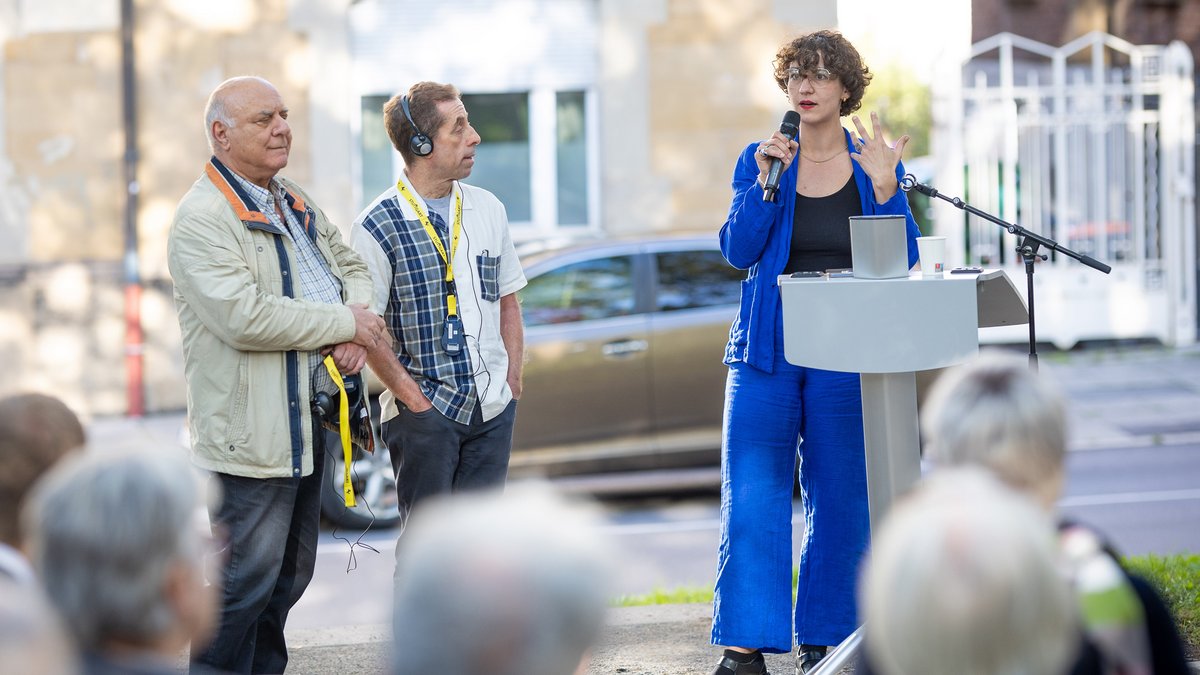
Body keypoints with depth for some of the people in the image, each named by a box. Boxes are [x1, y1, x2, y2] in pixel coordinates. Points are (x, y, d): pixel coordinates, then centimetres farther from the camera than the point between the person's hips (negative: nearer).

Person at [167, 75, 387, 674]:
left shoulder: (296, 204, 14)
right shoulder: (201, 220, -15)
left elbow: (352, 266, 20)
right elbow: (246, 318, -25)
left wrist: (355, 330, -3)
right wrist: (344, 323, -16)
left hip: (309, 422, 9)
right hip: (253, 433, -9)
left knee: (290, 574, 17)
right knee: (246, 583, -6)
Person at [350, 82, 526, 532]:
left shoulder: (488, 209, 8)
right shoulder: (378, 226, -9)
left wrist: (512, 381, 7)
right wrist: (414, 398, -13)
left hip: (493, 409, 5)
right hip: (425, 413, -5)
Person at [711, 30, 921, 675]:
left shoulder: (875, 162, 5)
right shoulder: (759, 159, 6)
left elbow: (902, 259, -1)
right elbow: (737, 250, -4)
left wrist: (884, 187, -15)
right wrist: (767, 181, -16)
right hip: (766, 352, 0)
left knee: (840, 502, 4)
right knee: (752, 498, -7)